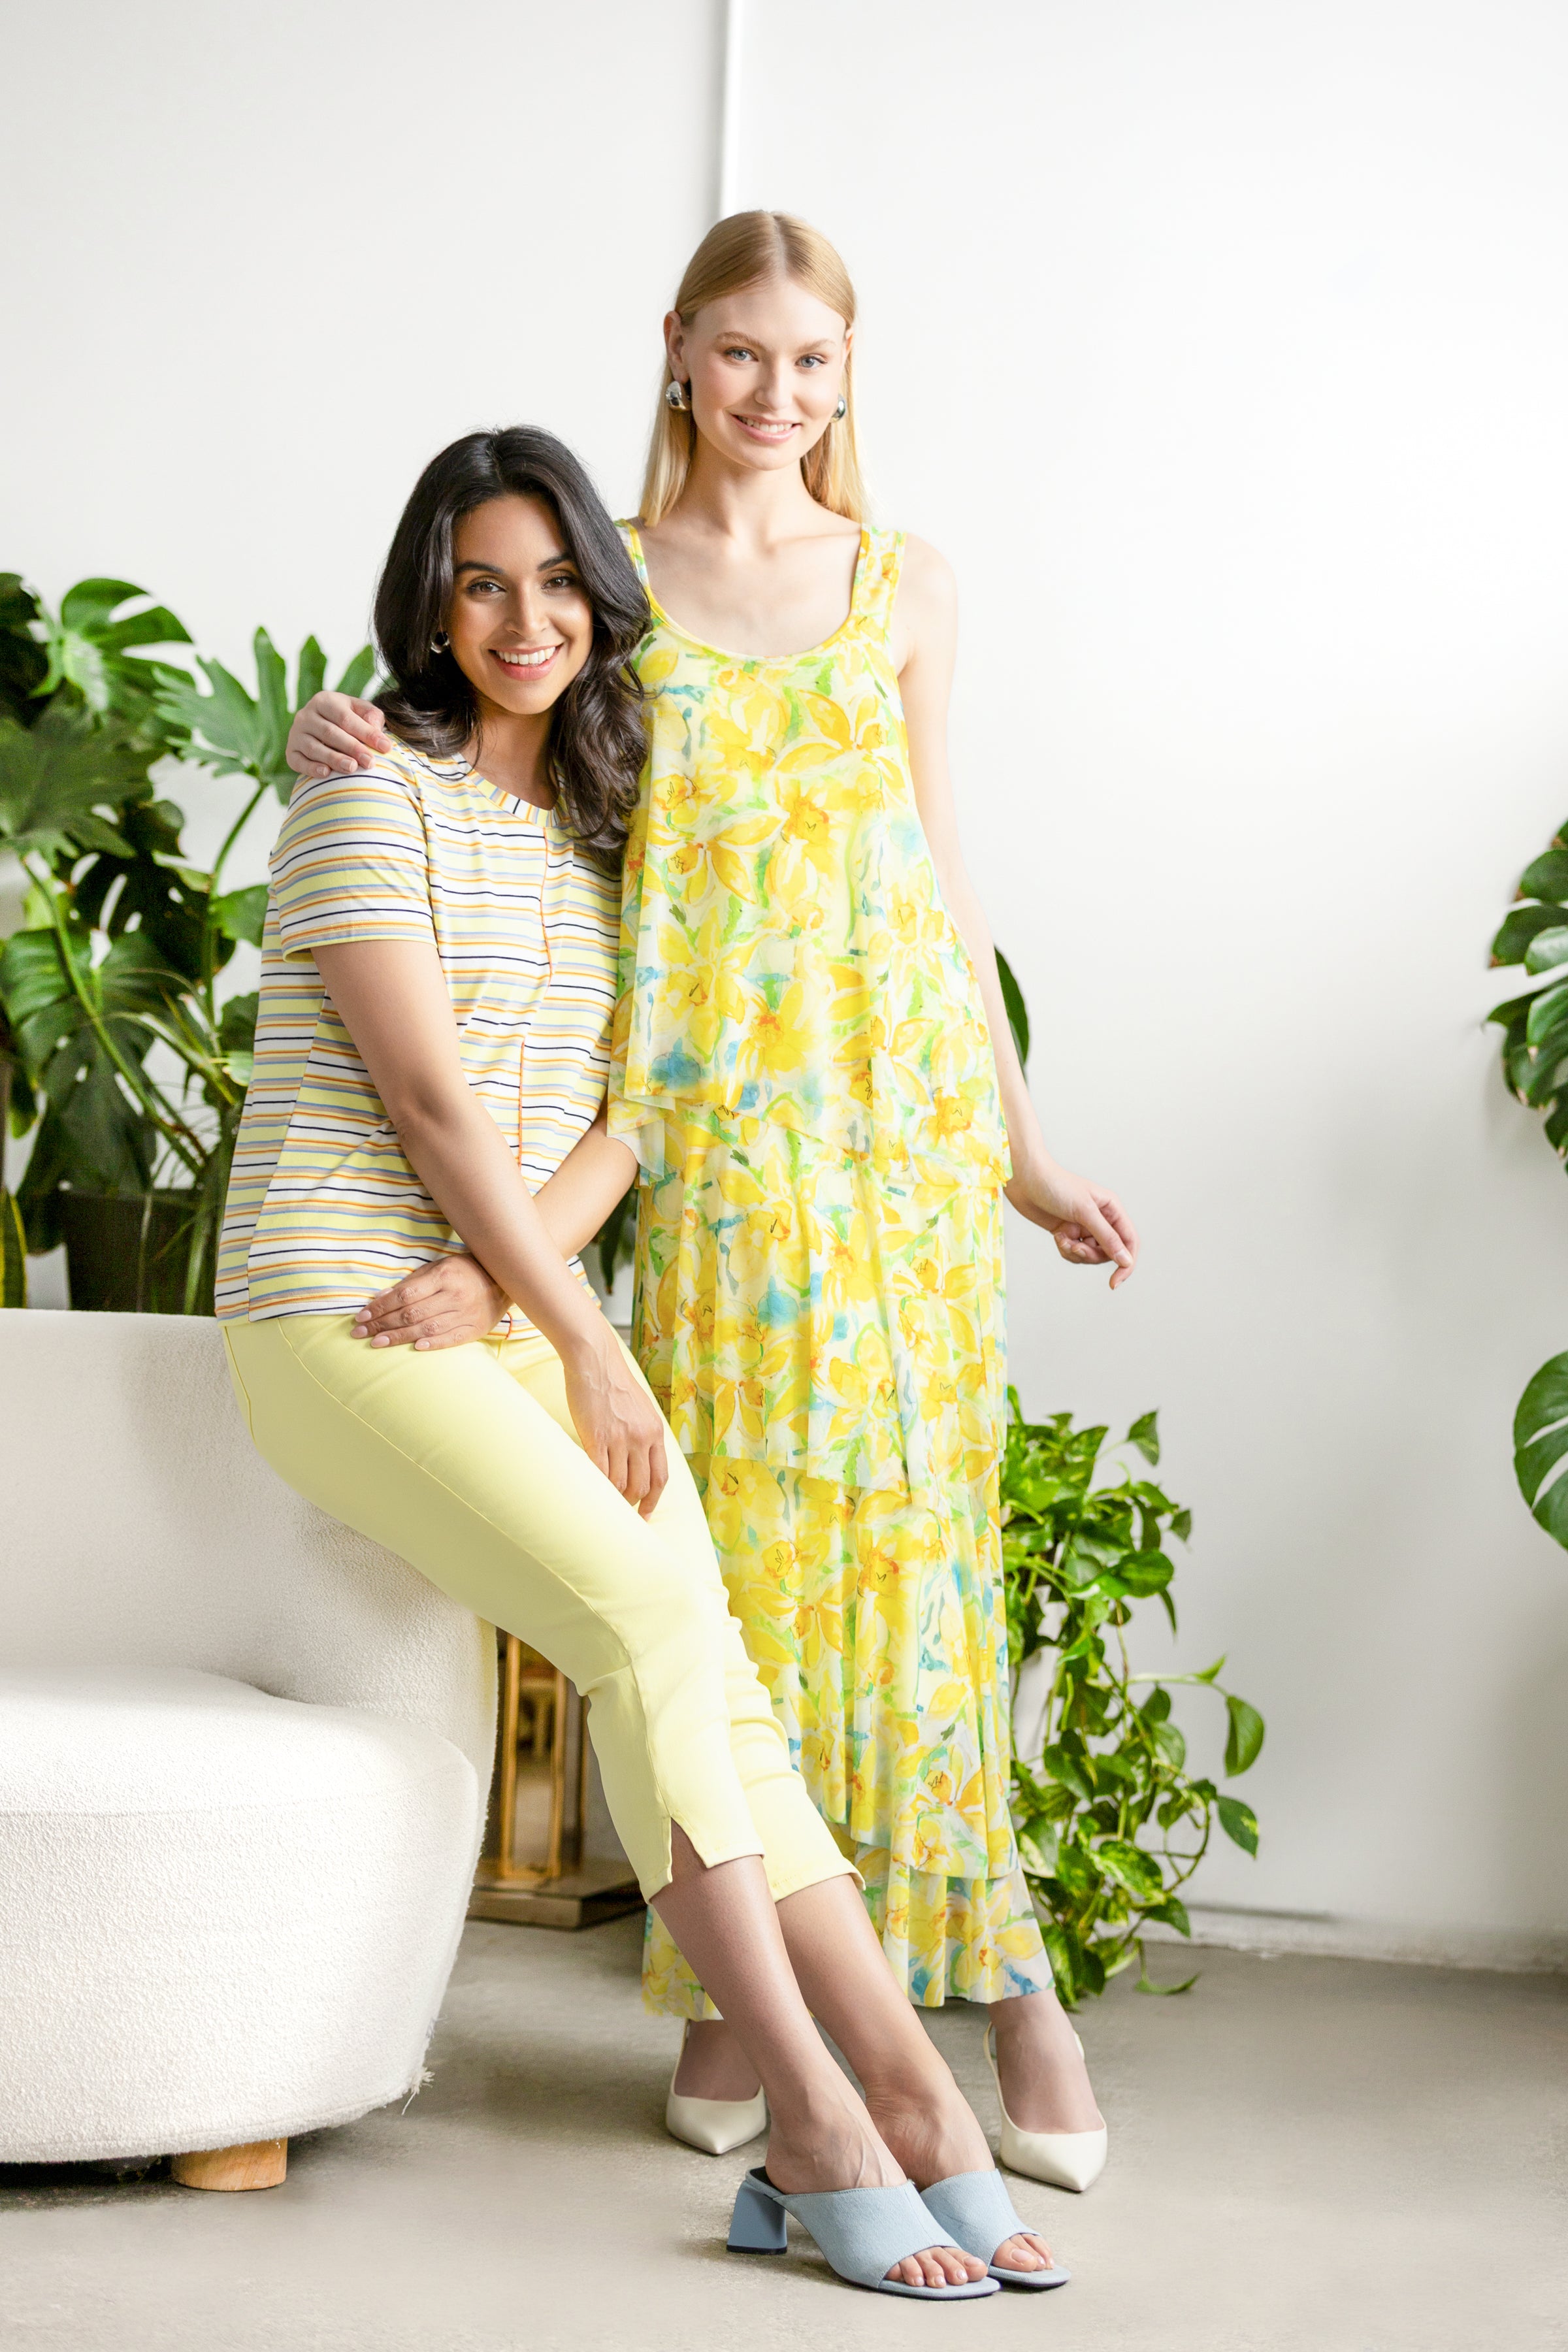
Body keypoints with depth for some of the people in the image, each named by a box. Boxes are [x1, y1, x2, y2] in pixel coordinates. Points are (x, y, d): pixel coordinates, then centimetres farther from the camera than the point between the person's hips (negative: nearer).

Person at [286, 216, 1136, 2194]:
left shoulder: (905, 593, 11)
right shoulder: (611, 577, 8)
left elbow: (942, 868, 14)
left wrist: (1026, 1152, 13)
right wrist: (334, 732, -11)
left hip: (908, 1094, 1)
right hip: (716, 1113, -1)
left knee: (911, 1511, -2)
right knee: (732, 1512, -3)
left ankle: (986, 1956, 6)